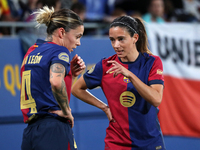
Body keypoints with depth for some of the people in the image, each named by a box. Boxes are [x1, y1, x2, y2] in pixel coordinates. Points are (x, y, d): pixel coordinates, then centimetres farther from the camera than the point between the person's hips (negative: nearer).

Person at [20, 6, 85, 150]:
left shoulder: (31, 52, 17)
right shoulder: (59, 51, -8)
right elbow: (56, 82, -28)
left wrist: (71, 74, 12)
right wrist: (66, 111, -13)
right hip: (54, 130, -8)